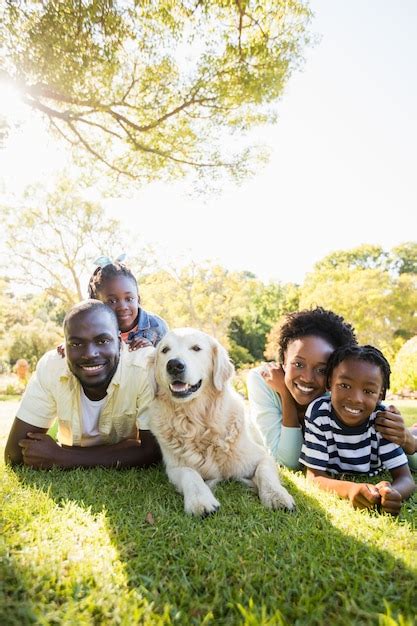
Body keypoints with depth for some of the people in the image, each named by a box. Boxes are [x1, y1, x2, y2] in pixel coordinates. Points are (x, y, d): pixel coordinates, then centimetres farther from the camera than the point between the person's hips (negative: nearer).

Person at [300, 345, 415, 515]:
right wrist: (350, 489, -51)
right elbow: (315, 478, -31)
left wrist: (391, 494, -51)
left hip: (373, 481, 2)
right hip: (334, 480, -1)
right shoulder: (318, 412, -33)